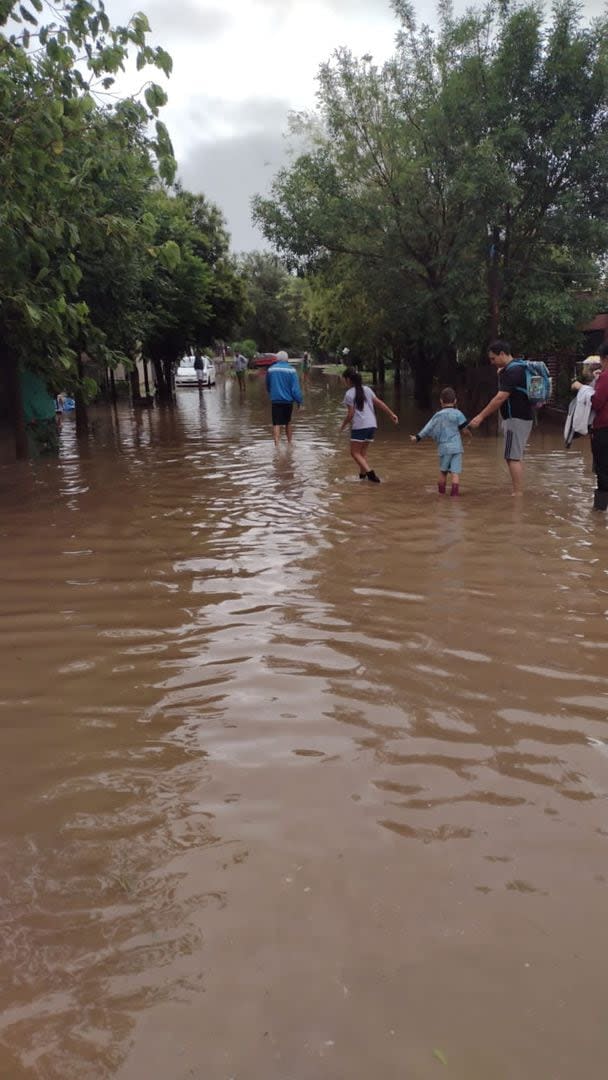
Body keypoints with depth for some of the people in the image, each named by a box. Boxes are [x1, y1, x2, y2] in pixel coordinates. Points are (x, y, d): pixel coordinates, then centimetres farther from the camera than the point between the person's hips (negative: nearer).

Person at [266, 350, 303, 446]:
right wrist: (299, 400, -5)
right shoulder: (291, 370, -8)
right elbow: (295, 388, -12)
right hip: (288, 400, 0)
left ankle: (277, 444, -15)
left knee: (276, 424, -3)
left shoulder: (270, 369, 2)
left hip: (275, 400, 1)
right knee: (288, 422, 17)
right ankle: (290, 442, 29)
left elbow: (268, 386, 16)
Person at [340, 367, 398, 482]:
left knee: (355, 453, 1)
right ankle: (362, 475, 17)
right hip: (372, 425, 7)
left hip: (359, 426, -7)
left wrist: (343, 425, 6)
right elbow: (379, 403, 9)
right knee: (363, 451, 18)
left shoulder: (349, 394, -6)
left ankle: (370, 472, -16)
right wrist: (392, 414, 13)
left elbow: (350, 414, -9)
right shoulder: (367, 389, 12)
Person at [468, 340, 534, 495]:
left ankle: (518, 493, -9)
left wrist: (481, 416, -23)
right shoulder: (510, 369, 13)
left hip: (516, 419, -10)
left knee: (513, 457, -9)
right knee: (517, 457, 13)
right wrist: (501, 374, 7)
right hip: (519, 418, 10)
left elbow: (500, 398, -24)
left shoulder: (513, 371, -18)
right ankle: (518, 492, 18)